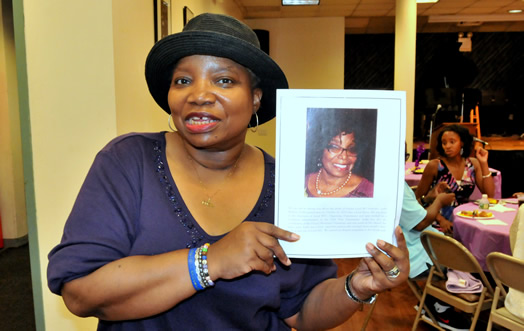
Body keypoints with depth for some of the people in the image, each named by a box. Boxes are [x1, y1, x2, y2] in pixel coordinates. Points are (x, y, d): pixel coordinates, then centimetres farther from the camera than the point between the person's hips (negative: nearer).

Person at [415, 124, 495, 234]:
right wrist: (441, 219, -16)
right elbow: (419, 198, -5)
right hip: (439, 224, -5)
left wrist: (484, 164, -5)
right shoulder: (434, 166, -7)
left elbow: (489, 194, 0)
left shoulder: (473, 164, 6)